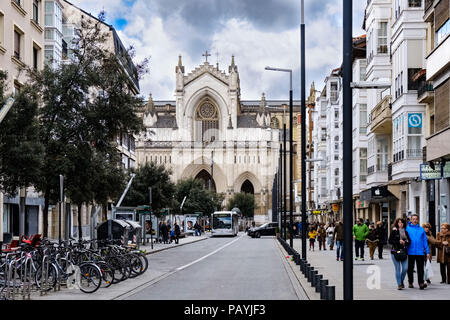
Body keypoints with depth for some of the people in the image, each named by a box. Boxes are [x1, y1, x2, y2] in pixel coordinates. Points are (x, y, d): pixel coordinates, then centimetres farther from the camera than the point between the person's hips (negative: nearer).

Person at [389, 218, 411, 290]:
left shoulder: (405, 232, 13)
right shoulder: (394, 231, 1)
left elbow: (409, 241, 11)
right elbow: (390, 241, -4)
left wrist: (404, 242, -8)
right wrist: (398, 242, -12)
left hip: (404, 252, 3)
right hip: (395, 252, -3)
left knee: (405, 268, -4)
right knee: (398, 269, -2)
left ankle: (402, 281, 21)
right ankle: (399, 284, 5)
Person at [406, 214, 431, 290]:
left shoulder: (421, 229, 9)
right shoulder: (407, 228, 3)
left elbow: (425, 241, 10)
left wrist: (427, 252, 6)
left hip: (420, 252, 1)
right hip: (410, 252, -1)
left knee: (420, 268, -6)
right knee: (410, 268, 8)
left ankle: (421, 283, -11)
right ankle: (410, 282, 20)